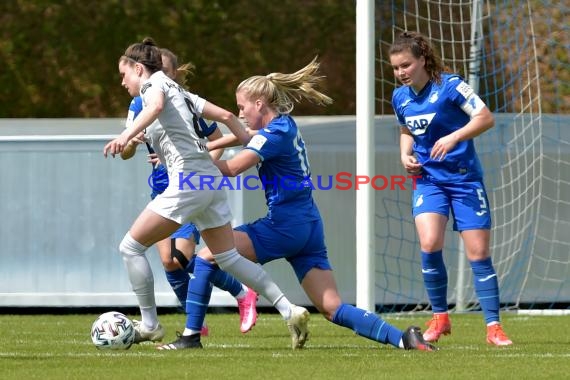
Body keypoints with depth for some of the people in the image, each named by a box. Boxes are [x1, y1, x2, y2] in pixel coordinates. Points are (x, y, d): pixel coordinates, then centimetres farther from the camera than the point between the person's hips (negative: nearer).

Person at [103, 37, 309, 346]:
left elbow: (156, 105, -25)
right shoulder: (179, 92, 24)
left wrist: (126, 135, -39)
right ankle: (290, 310, 5)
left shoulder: (153, 83, 0)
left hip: (187, 181, -9)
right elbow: (226, 116, 23)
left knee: (131, 247, 0)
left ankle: (149, 325, 2)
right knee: (228, 257, 13)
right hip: (211, 180, 9)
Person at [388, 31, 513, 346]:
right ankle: (440, 317, -1)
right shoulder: (400, 98, 4)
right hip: (428, 179, 4)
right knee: (429, 244, -18)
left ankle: (493, 326, 5)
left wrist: (453, 137, -30)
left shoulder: (449, 86, -14)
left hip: (464, 178, -4)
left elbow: (486, 118, -17)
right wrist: (405, 154, 2)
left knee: (478, 253, -4)